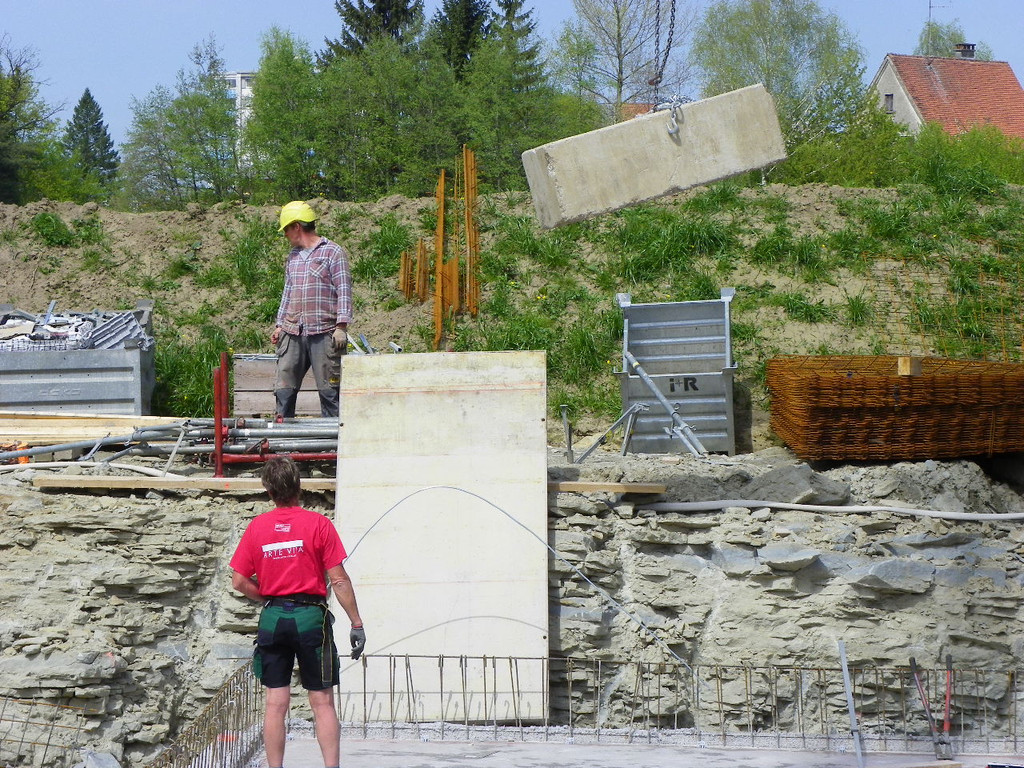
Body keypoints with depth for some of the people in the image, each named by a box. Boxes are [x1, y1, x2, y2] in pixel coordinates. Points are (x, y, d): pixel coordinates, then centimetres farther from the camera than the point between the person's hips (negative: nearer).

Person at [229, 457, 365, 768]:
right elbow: (339, 580, -7)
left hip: (273, 617, 3)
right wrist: (357, 623, -3)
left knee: (276, 702, 6)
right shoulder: (318, 523, -5)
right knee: (322, 702, 1)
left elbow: (239, 581, 3)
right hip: (311, 615, -2)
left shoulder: (256, 527, 3)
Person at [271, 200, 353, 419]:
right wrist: (280, 325, 21)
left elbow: (344, 291, -5)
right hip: (292, 333, 6)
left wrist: (341, 326, -12)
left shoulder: (333, 252, -1)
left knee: (329, 389, -3)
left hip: (323, 333, -6)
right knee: (284, 387, 4)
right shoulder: (293, 256, 19)